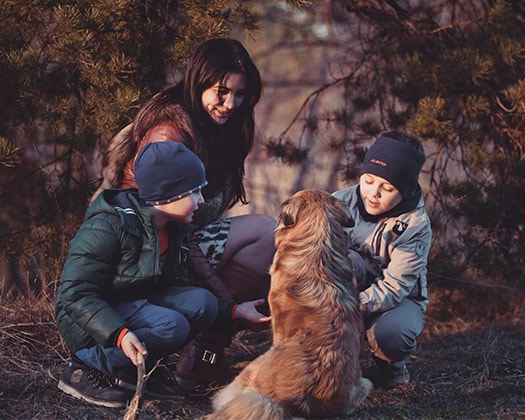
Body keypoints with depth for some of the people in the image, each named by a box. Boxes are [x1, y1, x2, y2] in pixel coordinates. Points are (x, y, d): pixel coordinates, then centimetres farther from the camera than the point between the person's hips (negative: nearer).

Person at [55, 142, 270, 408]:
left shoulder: (173, 231, 3)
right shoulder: (108, 226, -23)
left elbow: (179, 290, 12)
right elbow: (76, 294, -27)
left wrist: (232, 310, 2)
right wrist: (119, 334, -40)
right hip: (89, 323, -8)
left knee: (201, 302, -13)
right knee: (171, 326, -30)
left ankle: (139, 367, -2)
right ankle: (84, 368, -17)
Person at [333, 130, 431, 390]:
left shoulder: (415, 225, -20)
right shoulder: (341, 202, -12)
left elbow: (394, 288, -26)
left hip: (399, 300, -2)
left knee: (390, 333, -37)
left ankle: (391, 366, 2)